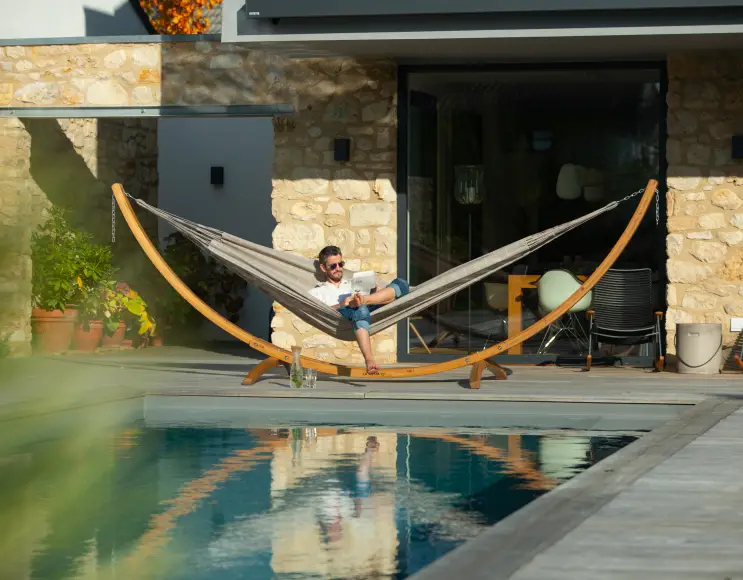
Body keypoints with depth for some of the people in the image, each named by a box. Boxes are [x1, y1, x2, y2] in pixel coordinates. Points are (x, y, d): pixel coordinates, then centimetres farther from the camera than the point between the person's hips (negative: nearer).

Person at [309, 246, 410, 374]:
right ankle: (369, 360, -62)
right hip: (340, 315, -4)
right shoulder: (316, 292, 27)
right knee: (360, 310, -44)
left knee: (401, 284, -14)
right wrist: (342, 304, -12)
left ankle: (363, 300, -37)